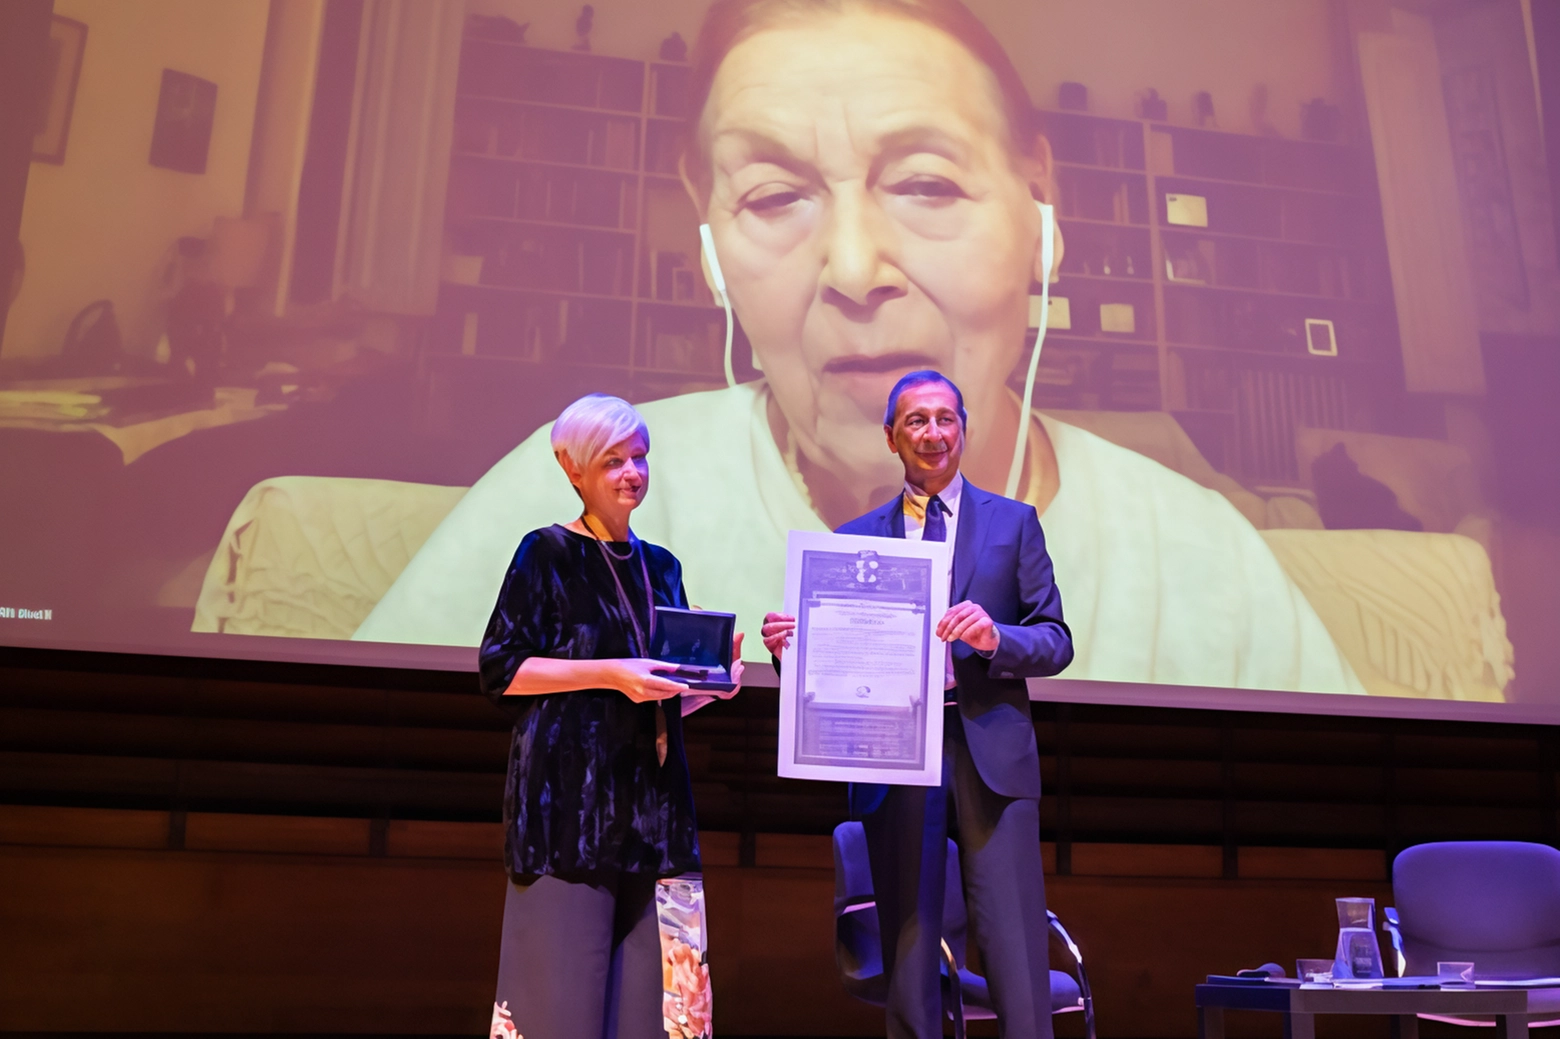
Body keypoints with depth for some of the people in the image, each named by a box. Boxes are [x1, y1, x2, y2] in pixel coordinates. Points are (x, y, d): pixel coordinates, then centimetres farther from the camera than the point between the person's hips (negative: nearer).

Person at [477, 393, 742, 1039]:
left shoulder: (661, 567, 16)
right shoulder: (547, 553, 0)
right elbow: (500, 668, -7)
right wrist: (611, 674, -16)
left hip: (650, 798, 5)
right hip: (569, 795, -5)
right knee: (563, 986, -4)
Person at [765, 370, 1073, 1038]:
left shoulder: (1013, 522, 11)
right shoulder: (856, 538, 13)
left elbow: (1056, 643, 6)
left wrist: (995, 637, -14)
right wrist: (792, 647, -12)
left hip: (991, 753, -1)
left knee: (1016, 961, -3)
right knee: (907, 965, 7)